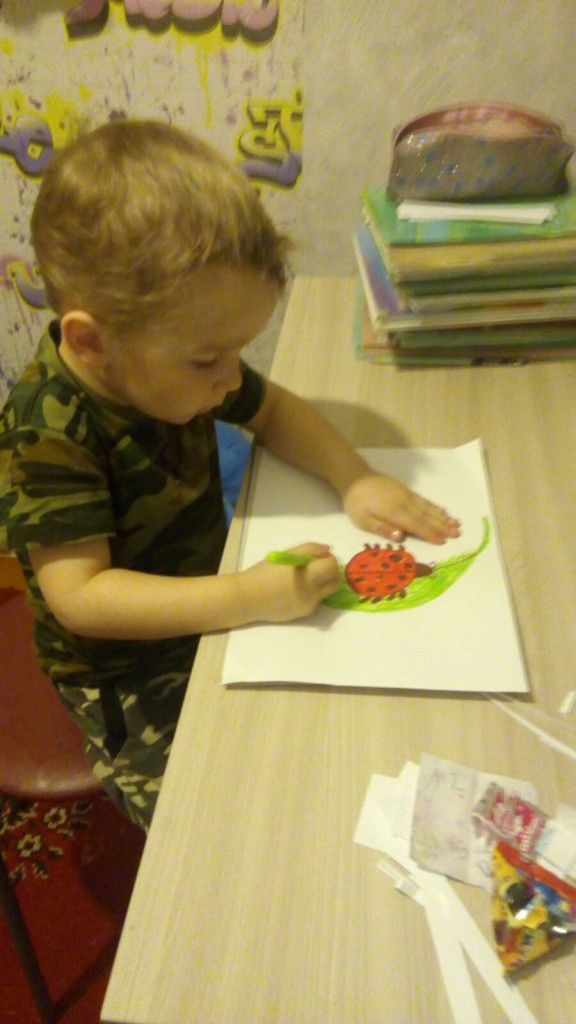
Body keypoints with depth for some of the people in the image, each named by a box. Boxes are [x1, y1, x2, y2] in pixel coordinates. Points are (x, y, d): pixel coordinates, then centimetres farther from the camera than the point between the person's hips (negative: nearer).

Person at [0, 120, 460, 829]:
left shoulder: (171, 363, -8)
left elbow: (273, 411, 5)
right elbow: (80, 596, -32)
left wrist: (354, 479, -12)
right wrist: (246, 598, -40)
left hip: (207, 604, 7)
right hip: (128, 679, -6)